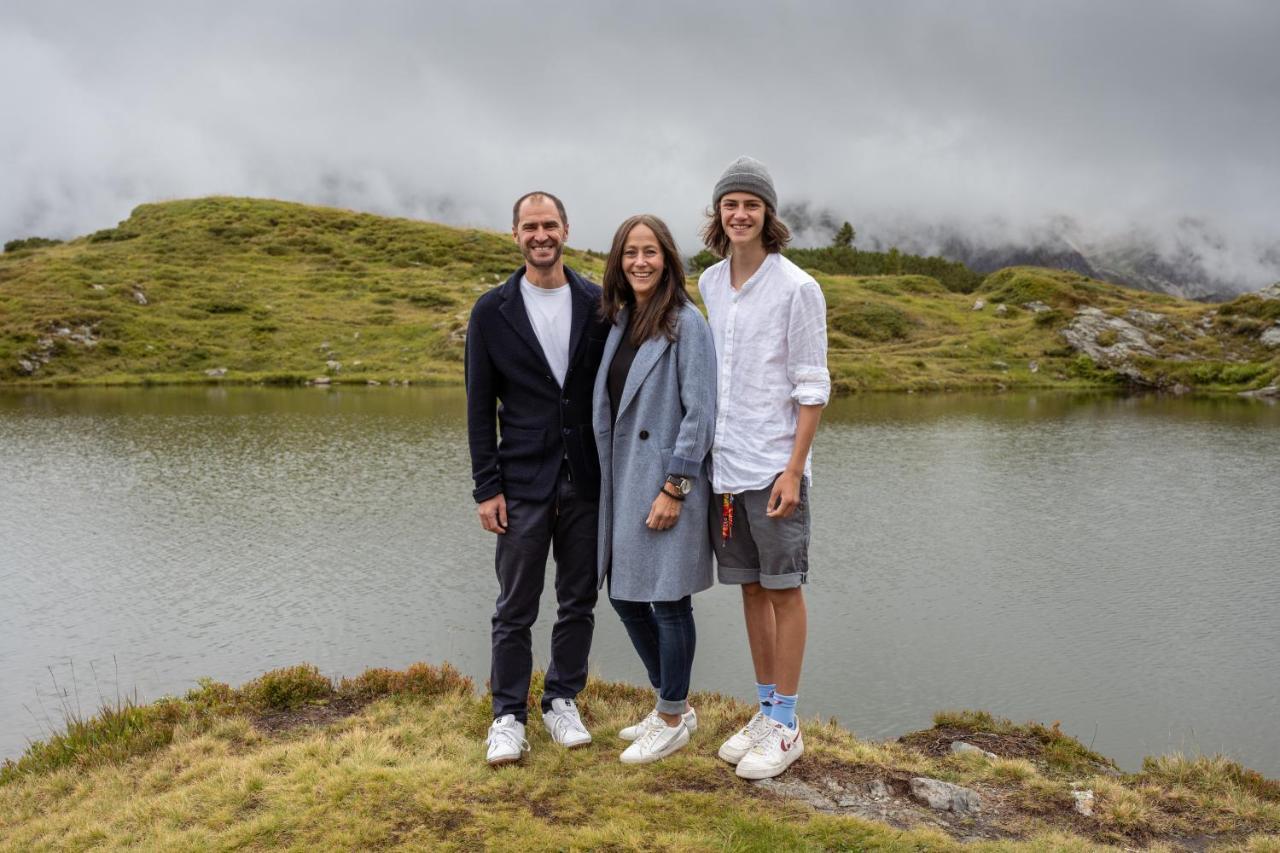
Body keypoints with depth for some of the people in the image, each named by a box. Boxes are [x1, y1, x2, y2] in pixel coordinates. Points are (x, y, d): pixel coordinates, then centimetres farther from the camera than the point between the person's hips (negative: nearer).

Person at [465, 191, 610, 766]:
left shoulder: (597, 304, 2)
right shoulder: (492, 311, -1)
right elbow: (480, 407, 0)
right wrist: (486, 487, -5)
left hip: (587, 481, 2)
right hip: (524, 483, -1)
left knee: (579, 602, 12)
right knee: (515, 609, 6)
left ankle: (562, 702, 29)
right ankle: (508, 715, 21)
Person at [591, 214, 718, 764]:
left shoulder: (685, 323, -10)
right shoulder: (620, 321, 11)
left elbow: (700, 412, -14)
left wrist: (674, 487, -17)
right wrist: (607, 481, 11)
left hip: (664, 485, -8)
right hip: (621, 483, 8)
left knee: (668, 601, 4)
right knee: (625, 597, 14)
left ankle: (673, 719, 23)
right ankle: (672, 704, 33)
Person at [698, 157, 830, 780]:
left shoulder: (796, 288, -8)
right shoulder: (709, 284, 10)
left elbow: (812, 386, -9)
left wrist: (794, 469, -15)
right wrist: (705, 451, 12)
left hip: (773, 465, -6)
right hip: (724, 463, 6)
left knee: (784, 590, 3)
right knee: (750, 588, 13)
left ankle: (785, 727, 15)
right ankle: (766, 711, 27)